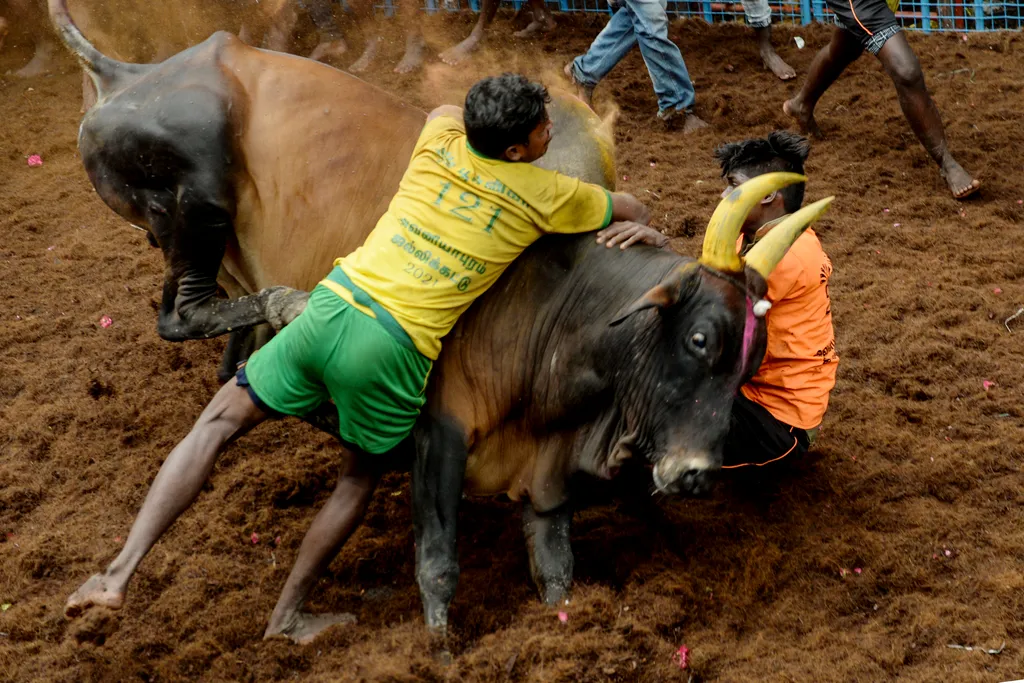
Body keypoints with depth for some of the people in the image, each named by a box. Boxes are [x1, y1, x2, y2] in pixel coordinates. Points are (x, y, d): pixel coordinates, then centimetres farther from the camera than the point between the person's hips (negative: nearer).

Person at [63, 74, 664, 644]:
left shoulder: (439, 139, 12)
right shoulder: (547, 194, 2)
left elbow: (448, 109, 39)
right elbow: (633, 209, 18)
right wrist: (643, 229, 38)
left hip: (332, 305, 3)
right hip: (393, 348, -3)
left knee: (221, 422, 11)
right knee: (363, 474, 23)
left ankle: (121, 572, 1)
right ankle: (289, 615, 26)